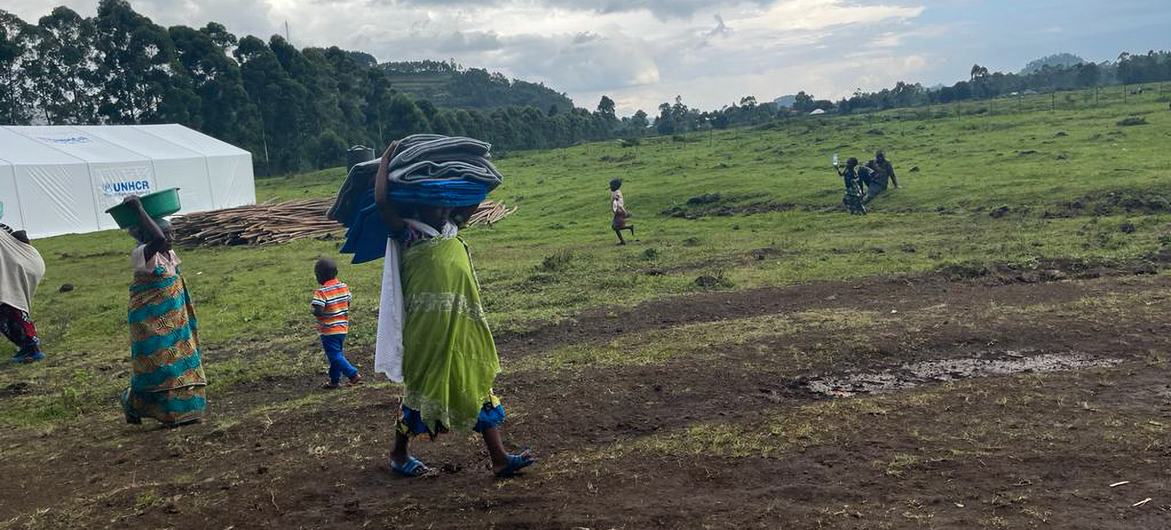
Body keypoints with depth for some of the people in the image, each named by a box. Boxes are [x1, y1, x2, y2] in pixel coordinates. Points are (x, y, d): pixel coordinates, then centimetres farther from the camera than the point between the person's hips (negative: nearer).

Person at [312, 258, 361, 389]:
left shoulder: (321, 292, -20)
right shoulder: (344, 287, 1)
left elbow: (318, 312, -26)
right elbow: (348, 304, 10)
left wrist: (311, 307, -6)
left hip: (329, 331, -7)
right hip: (343, 328, 7)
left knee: (335, 356, 0)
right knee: (338, 354, 17)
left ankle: (353, 374, -9)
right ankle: (334, 380, 24)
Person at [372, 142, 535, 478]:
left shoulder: (451, 230, 14)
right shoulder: (407, 233, -5)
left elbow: (474, 198, 30)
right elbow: (382, 201, -19)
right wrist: (387, 159, -8)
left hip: (464, 326, 6)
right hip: (428, 327, -6)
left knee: (478, 385, 5)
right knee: (423, 387, 6)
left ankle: (499, 459, 7)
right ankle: (399, 454, 26)